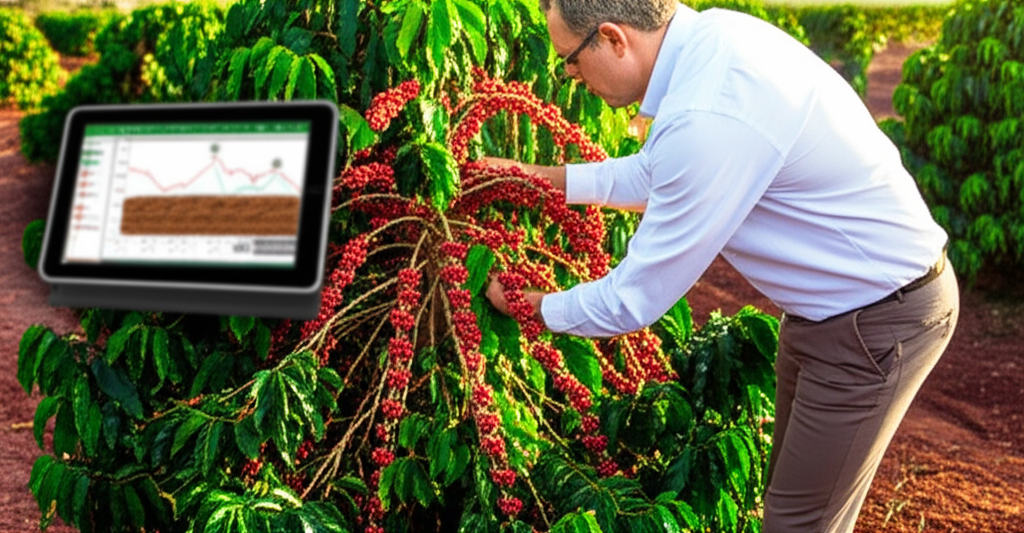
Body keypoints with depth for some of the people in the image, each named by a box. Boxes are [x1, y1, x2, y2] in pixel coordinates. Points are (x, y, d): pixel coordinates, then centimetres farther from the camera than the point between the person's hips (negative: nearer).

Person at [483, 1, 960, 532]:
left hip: (878, 321, -9)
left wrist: (528, 305, -6)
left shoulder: (710, 120, -33)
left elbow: (632, 302, -23)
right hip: (833, 303, 9)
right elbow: (658, 173, 12)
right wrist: (544, 177, 10)